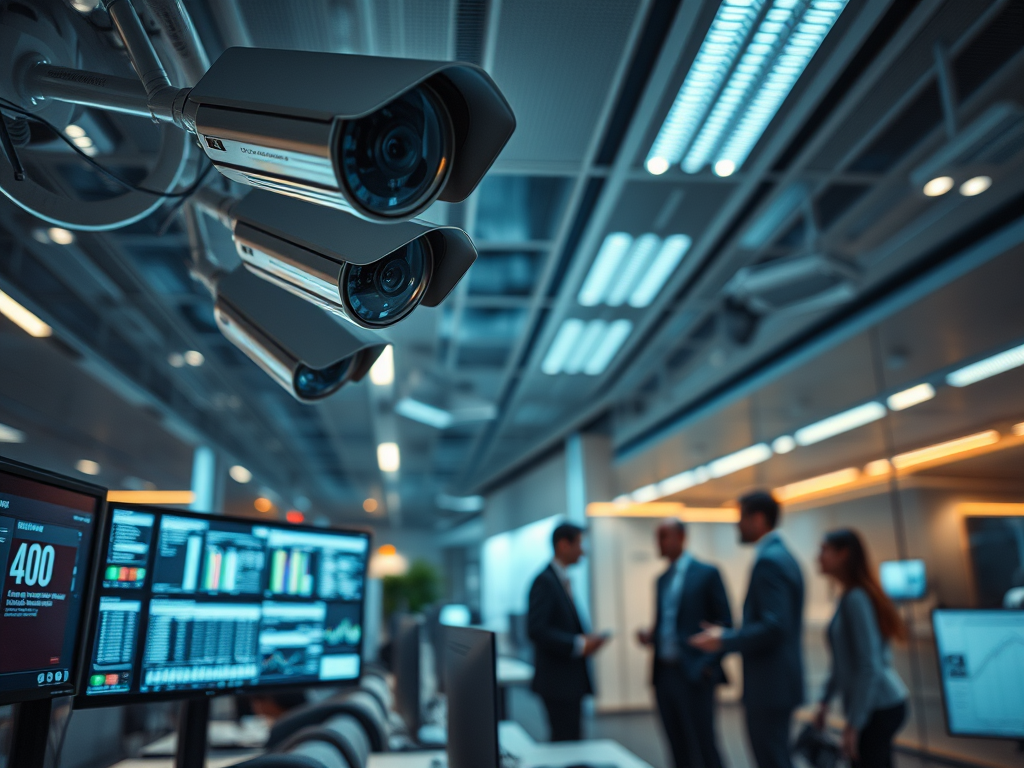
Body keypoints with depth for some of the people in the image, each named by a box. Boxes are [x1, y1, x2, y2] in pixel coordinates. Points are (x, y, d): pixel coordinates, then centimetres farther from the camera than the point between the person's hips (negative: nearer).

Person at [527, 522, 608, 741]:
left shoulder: (562, 580, 14)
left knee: (569, 742, 15)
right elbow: (536, 630, -24)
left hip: (570, 681, 9)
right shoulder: (545, 581, -16)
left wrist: (584, 640, 3)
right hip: (558, 681, -9)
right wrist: (578, 644, -21)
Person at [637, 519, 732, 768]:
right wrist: (649, 636, 0)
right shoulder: (662, 579, 15)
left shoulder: (707, 573, -4)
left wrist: (709, 664, -14)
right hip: (665, 674, 6)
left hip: (694, 676, -6)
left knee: (704, 748, -1)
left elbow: (725, 624, -6)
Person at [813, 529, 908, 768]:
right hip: (883, 705, 9)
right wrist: (826, 699, 20)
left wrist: (853, 724, -19)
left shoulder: (856, 599, -19)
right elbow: (844, 660, 19)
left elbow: (869, 666, -22)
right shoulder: (849, 597, 10)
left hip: (877, 709, -9)